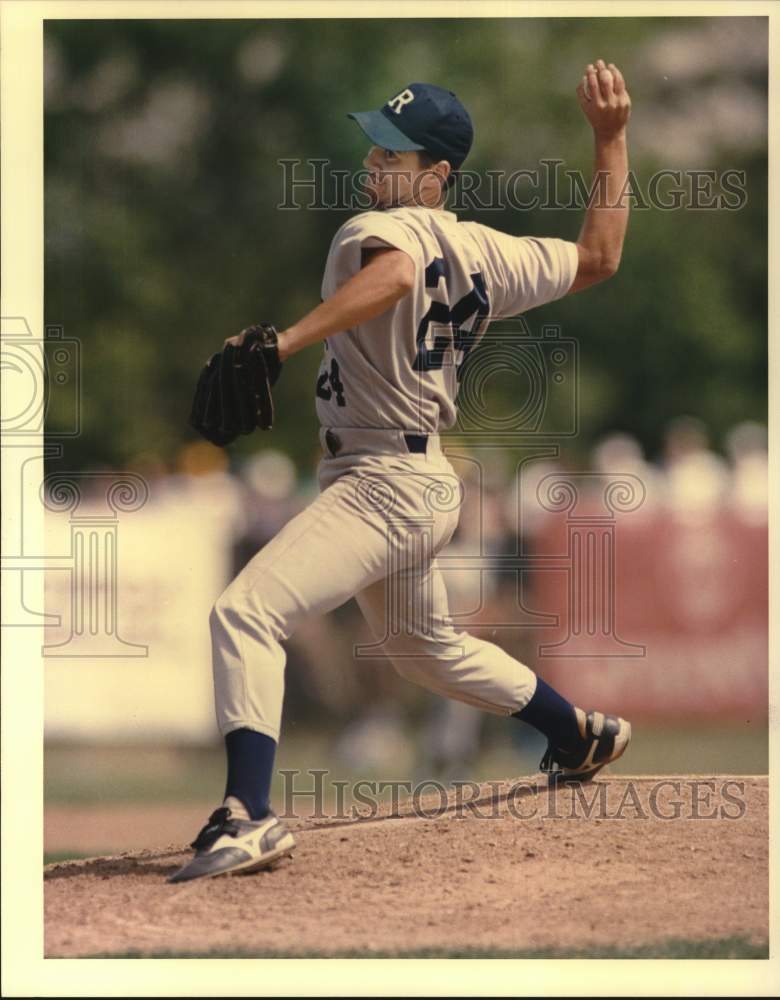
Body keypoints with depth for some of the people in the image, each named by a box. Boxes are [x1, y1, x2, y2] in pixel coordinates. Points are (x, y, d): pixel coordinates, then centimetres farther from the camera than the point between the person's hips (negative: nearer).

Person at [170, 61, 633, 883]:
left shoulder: (376, 232, -15)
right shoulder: (483, 253, 8)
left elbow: (393, 271, -40)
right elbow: (598, 259, 18)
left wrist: (285, 342, -48)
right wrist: (610, 138, 21)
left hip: (381, 485, -10)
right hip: (425, 484, 10)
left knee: (245, 612, -21)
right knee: (426, 647, 32)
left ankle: (249, 816, -33)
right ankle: (582, 736, 48)